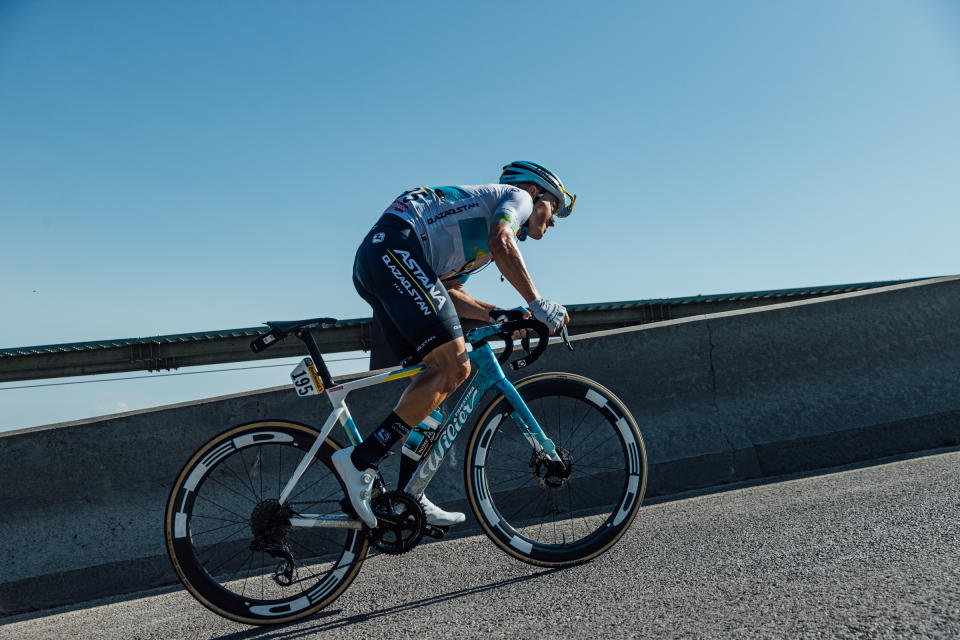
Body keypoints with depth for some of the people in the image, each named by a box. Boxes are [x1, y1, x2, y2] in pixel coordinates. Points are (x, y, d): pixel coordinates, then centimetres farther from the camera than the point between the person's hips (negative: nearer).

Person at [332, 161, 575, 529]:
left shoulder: (478, 244, 35)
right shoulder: (517, 195, 12)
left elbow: (449, 293, 21)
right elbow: (501, 243, -12)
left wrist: (499, 316, 12)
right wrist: (538, 303, -9)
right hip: (396, 249, -10)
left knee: (434, 375, 7)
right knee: (454, 366, -17)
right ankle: (361, 460, -17)